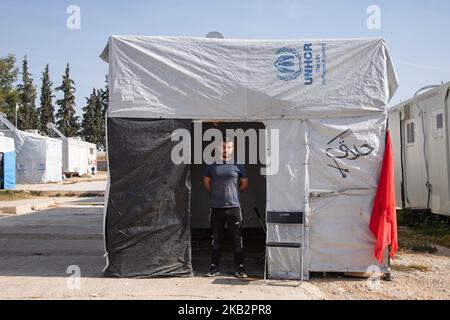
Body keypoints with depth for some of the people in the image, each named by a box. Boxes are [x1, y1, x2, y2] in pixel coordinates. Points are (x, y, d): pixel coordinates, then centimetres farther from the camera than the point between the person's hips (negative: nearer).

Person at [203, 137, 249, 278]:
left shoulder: (238, 165, 2)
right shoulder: (212, 165, 4)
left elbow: (244, 183, 12)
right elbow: (206, 182, 16)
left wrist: (233, 193, 10)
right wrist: (216, 193, 10)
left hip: (234, 206, -1)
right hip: (216, 207, 1)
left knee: (237, 238, 3)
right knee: (216, 238, 9)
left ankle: (240, 267, 12)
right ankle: (215, 266, 19)